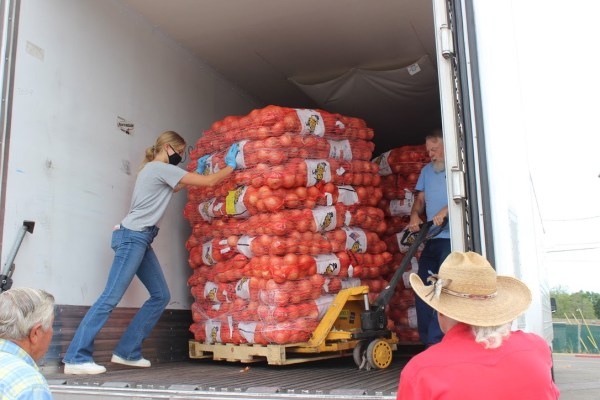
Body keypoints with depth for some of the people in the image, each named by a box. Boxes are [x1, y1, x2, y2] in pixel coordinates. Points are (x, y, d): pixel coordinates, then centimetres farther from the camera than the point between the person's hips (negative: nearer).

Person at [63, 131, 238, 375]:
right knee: (111, 297, -13)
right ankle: (76, 358, -11)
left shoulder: (152, 169, 20)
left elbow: (176, 187, 36)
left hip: (140, 239, 10)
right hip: (133, 237, -10)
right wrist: (231, 165, 4)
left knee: (161, 295, 7)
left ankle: (128, 352, 10)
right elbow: (209, 182, -9)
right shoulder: (162, 169, -8)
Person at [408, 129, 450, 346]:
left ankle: (436, 341, -5)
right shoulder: (427, 170, 21)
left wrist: (444, 212, -21)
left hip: (451, 238, -7)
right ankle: (426, 341, 13)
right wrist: (415, 215, 1)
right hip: (432, 239, 7)